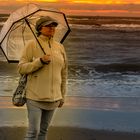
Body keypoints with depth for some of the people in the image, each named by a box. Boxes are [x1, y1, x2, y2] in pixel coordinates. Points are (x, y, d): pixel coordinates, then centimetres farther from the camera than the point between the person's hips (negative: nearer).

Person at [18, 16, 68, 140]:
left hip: (53, 97, 4)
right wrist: (40, 61, -20)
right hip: (35, 97, -4)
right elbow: (21, 68, -8)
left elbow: (64, 73, 14)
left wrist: (62, 96, 14)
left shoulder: (60, 47, 8)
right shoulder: (32, 45, -4)